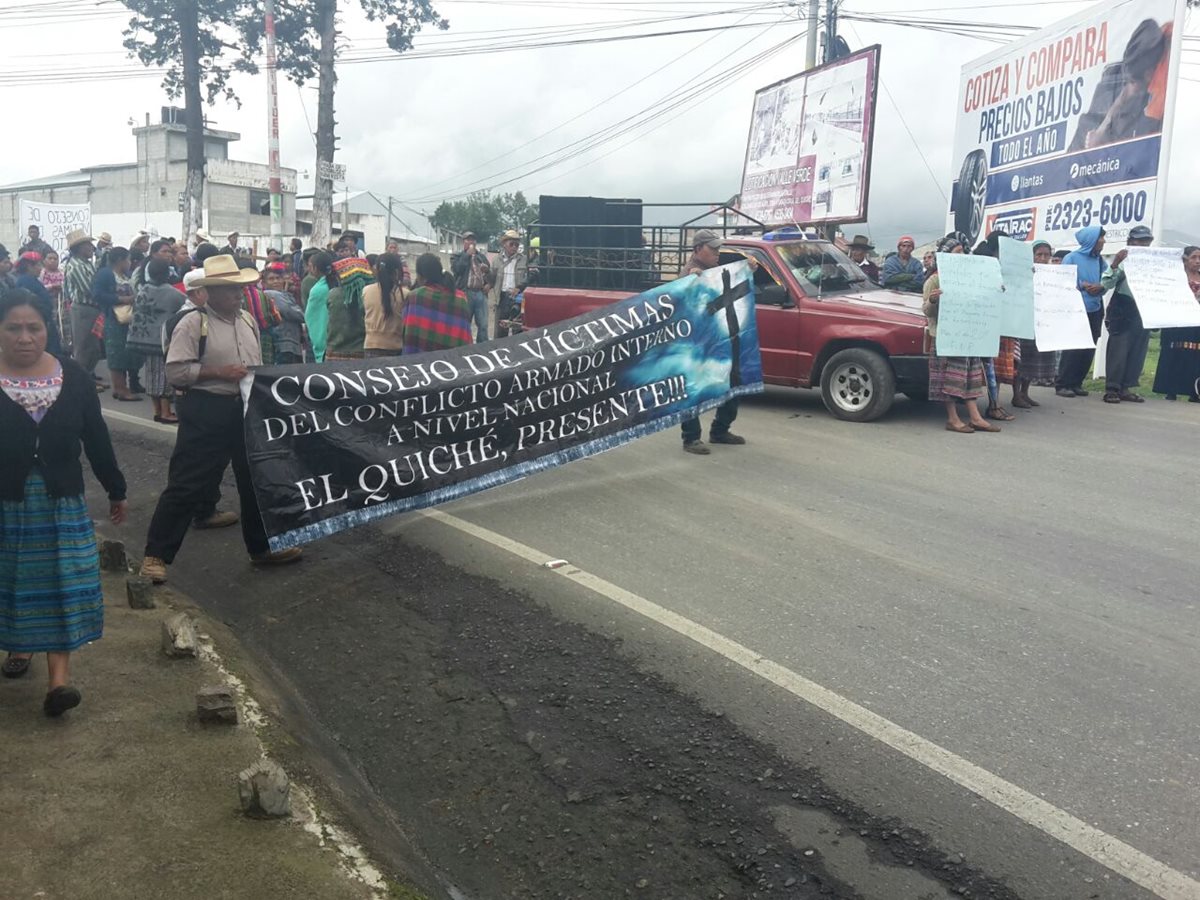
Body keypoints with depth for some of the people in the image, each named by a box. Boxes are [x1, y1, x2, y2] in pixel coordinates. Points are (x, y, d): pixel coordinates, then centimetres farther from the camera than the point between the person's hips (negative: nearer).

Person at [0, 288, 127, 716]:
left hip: (61, 503, 1)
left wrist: (116, 490, 11)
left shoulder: (73, 377, -2)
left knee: (63, 584, -3)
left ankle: (59, 677, -4)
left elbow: (97, 439, 6)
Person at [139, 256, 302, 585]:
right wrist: (218, 373, -20)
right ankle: (156, 554, 8)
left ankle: (261, 547, 31)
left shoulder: (248, 320, 11)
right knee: (187, 484, -4)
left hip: (246, 410, 7)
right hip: (206, 413, -7)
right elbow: (174, 372, -15)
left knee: (256, 479, 15)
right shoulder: (193, 323, -10)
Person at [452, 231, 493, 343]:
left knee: (483, 325, 2)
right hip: (465, 293, -3)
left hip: (481, 293, 3)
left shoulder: (482, 255, 18)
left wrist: (489, 283, 3)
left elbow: (489, 271, 23)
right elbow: (457, 269, -13)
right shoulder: (457, 256, 6)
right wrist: (467, 254, -7)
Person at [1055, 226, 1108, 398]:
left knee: (1089, 350, 6)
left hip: (1094, 311, 6)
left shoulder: (1101, 261, 11)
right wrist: (1082, 285, -17)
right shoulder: (1072, 258, -4)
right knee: (1071, 348, -8)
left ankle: (1076, 383, 14)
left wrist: (1100, 287, -10)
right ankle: (1062, 384, -3)